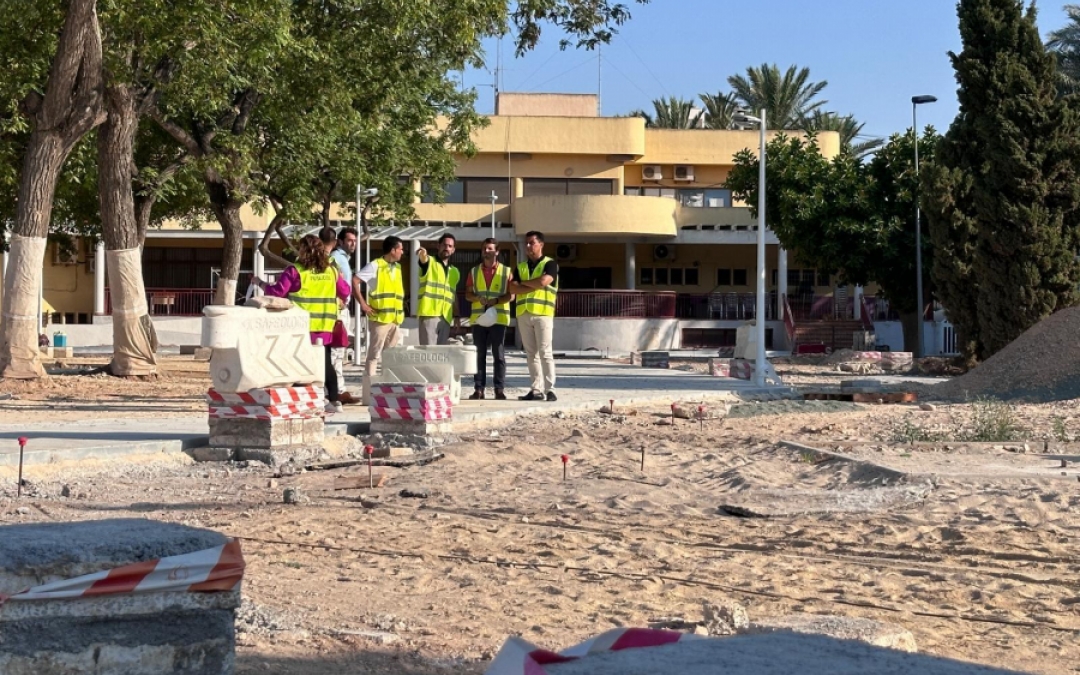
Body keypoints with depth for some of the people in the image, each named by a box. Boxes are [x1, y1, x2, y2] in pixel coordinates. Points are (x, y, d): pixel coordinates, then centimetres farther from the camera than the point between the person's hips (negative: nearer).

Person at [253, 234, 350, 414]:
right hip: (325, 325, 4)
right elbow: (345, 292, 14)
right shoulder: (332, 271, 4)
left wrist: (260, 283, 7)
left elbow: (277, 292, -10)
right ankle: (334, 401, 13)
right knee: (325, 362, 13)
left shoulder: (295, 271, -10)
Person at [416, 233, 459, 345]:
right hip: (429, 315, -6)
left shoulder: (455, 272, 20)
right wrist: (423, 255, -45)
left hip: (446, 318, 6)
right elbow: (423, 259, -21)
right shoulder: (429, 262, 3)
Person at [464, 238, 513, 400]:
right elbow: (468, 294, 11)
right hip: (478, 317, 2)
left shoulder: (506, 271, 5)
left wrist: (496, 300, -16)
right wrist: (477, 298, -10)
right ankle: (479, 389, 4)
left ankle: (499, 389, 1)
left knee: (498, 355, -1)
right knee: (479, 354, 2)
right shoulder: (474, 271, 12)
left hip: (499, 318, -2)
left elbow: (511, 295, 0)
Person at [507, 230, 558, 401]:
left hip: (543, 313, -5)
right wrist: (534, 286, -8)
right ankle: (537, 390, 7)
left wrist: (524, 282, -1)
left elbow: (543, 281, -16)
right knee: (531, 354, 5)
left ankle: (550, 389, -8)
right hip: (523, 314, 5)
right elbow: (512, 288, 3)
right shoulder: (520, 267, 17)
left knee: (545, 352, -9)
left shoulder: (550, 264, 2)